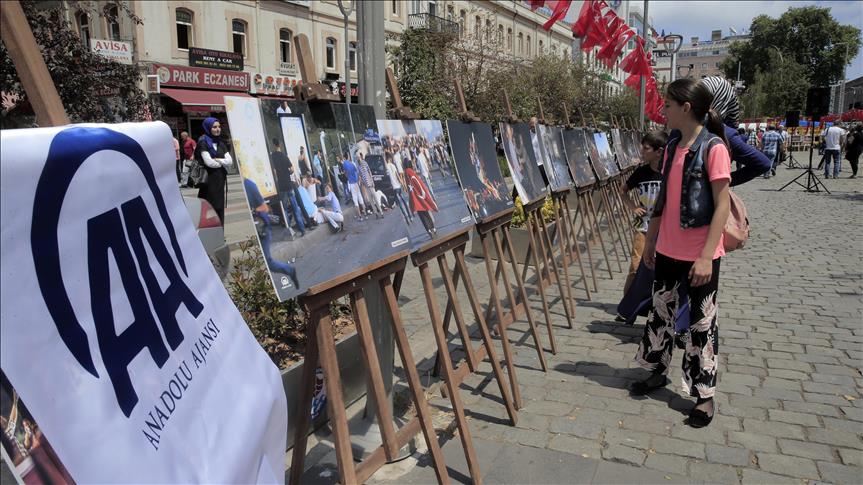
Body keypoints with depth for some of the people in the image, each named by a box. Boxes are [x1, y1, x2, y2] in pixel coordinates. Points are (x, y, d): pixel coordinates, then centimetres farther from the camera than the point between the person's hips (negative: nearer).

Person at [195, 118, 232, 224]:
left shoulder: (221, 143, 14)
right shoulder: (203, 142, -5)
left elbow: (230, 161, 4)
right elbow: (209, 162, -15)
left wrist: (217, 160, -9)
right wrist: (223, 163, 0)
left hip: (220, 179, 6)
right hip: (209, 180, -6)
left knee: (220, 207, 6)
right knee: (211, 208, -7)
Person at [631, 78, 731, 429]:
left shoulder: (713, 148, -14)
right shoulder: (673, 147, 7)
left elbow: (722, 206, -16)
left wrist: (706, 256, -20)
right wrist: (650, 240, 15)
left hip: (700, 254, -7)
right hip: (667, 250, 7)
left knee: (701, 321, 6)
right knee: (661, 310, 17)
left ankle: (705, 395, 20)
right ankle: (657, 371, 35)